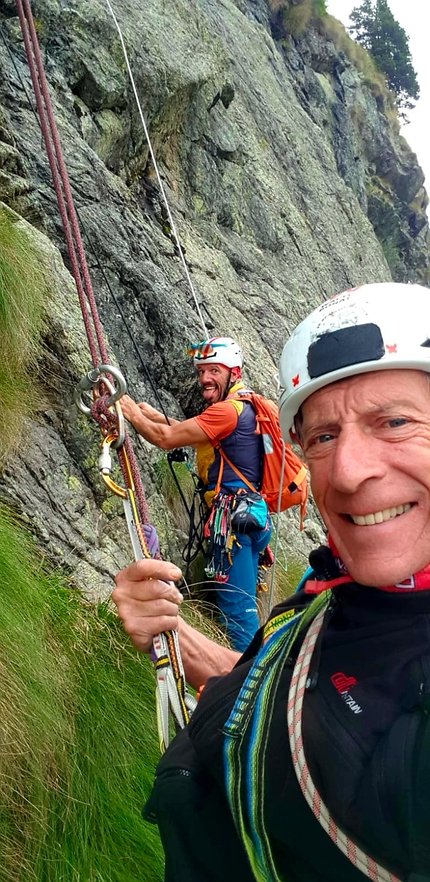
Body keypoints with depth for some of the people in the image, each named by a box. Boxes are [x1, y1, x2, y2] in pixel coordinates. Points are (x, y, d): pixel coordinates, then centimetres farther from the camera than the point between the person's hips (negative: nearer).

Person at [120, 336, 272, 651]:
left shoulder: (227, 410, -14)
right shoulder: (243, 405, 17)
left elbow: (166, 438, -15)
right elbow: (192, 431, 27)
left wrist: (132, 412, -1)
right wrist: (155, 415, 19)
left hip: (235, 517, -10)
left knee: (236, 605, -5)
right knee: (244, 601, 19)